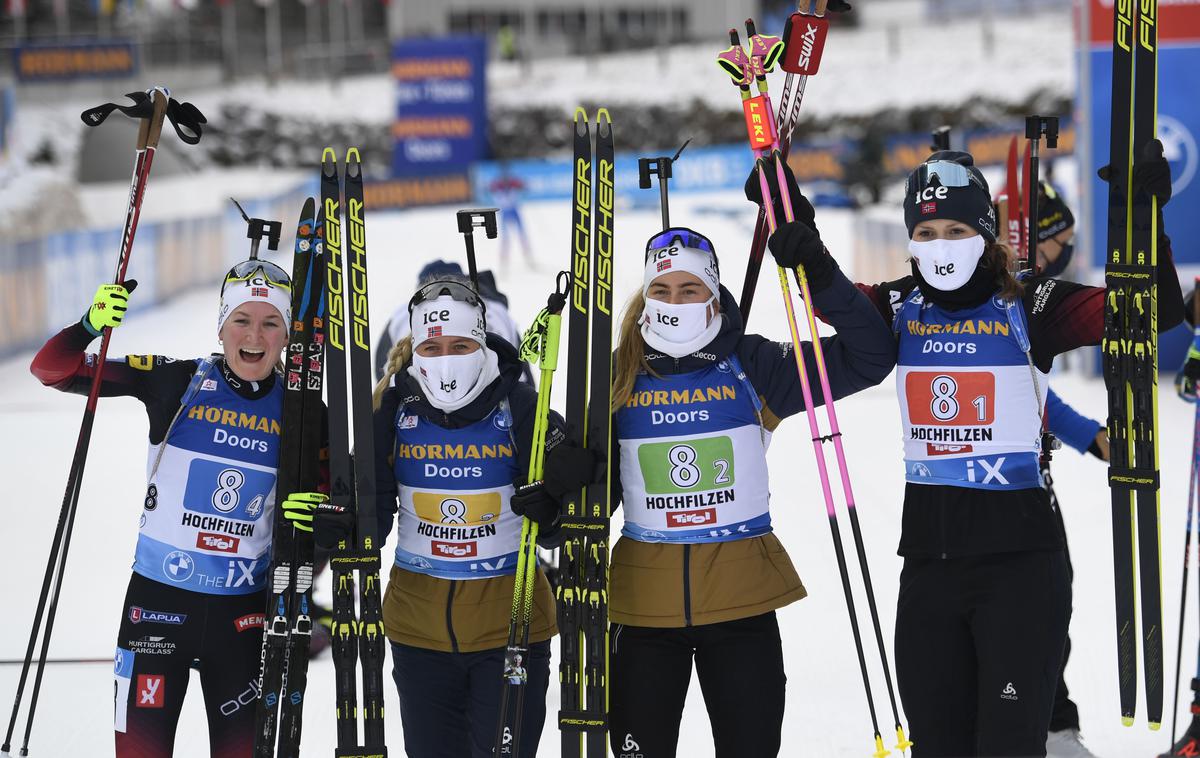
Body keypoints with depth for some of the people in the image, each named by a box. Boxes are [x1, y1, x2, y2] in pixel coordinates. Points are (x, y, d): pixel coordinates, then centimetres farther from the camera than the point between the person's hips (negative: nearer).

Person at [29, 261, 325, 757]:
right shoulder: (176, 382, -6)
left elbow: (323, 498, 10)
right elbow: (53, 370, -9)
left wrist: (311, 512, -13)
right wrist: (90, 326, -29)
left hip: (244, 610, 2)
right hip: (160, 599, -2)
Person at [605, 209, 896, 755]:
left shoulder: (752, 368, -2)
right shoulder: (619, 377, 2)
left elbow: (869, 357, -8)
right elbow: (600, 486, 12)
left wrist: (819, 275, -17)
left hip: (743, 603, -1)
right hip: (643, 602, 1)